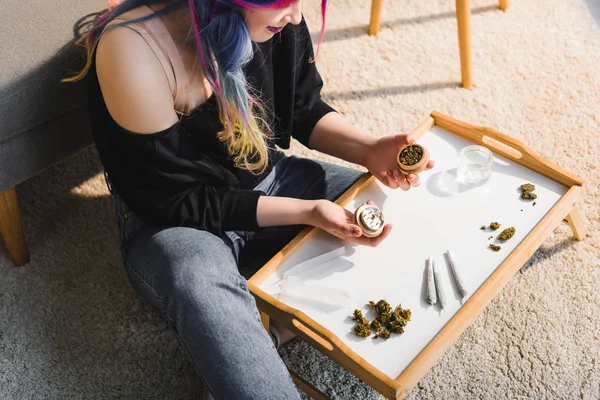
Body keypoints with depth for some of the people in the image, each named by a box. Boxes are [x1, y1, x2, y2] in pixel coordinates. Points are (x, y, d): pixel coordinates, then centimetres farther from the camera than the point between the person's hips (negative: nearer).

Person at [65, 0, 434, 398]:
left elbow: (305, 110, 4)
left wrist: (369, 150, -15)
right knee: (201, 287, -39)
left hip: (269, 180, 6)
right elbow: (176, 201, -22)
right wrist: (307, 212, -27)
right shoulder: (134, 48, -28)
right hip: (172, 221, -5)